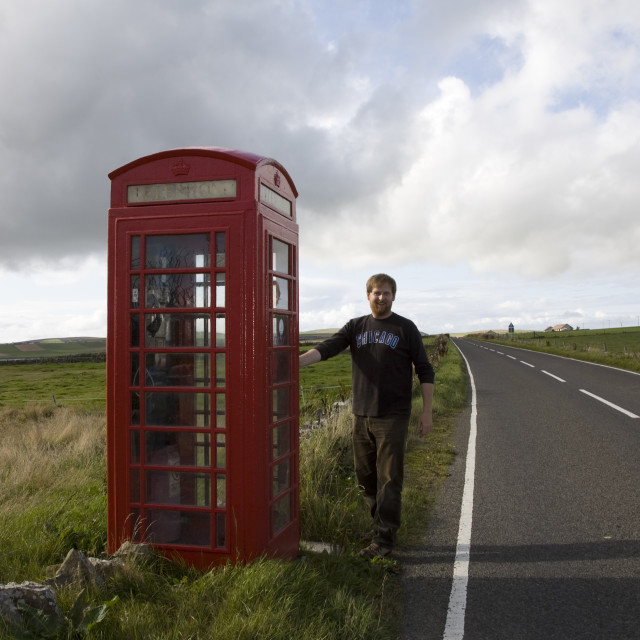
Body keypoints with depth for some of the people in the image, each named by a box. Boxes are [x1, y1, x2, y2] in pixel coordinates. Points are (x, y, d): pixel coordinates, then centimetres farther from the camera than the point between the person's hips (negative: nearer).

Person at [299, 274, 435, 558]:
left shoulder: (405, 328, 1)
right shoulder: (355, 327, 8)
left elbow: (425, 370, 2)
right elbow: (327, 348, -6)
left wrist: (427, 411, -3)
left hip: (392, 418, -4)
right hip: (361, 416, 4)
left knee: (389, 478, -2)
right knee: (365, 476, 12)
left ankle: (384, 539, 6)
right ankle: (381, 524, 29)